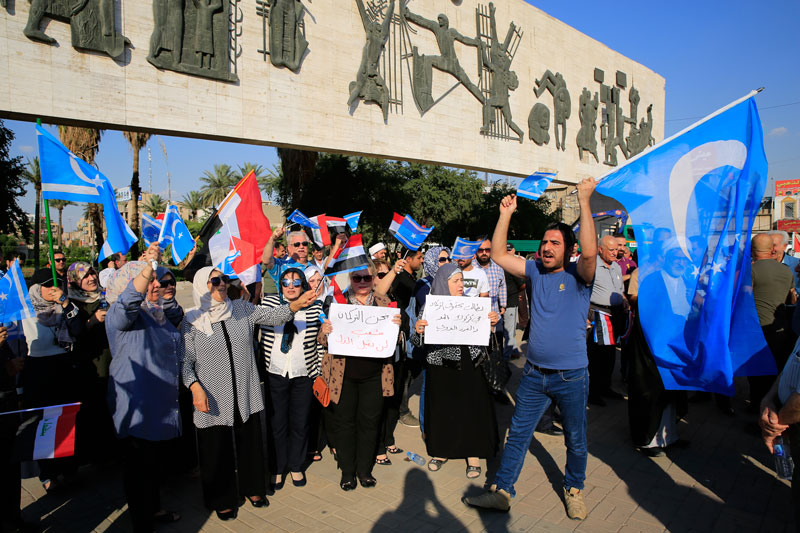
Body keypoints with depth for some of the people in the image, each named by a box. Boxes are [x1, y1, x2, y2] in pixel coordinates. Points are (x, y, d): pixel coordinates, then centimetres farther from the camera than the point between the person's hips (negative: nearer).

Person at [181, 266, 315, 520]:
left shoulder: (242, 309, 1)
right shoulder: (191, 321, -6)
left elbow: (272, 315, -8)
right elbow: (185, 361, -5)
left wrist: (296, 304, -25)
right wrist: (195, 387, -18)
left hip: (246, 395, 3)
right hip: (213, 399, -3)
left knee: (250, 443, 16)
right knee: (217, 449, 10)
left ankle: (252, 487, 39)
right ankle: (222, 499, 32)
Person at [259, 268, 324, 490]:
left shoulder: (315, 307, 1)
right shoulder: (268, 302, 1)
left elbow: (320, 340, 4)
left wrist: (318, 373, 3)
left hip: (303, 374, 1)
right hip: (274, 373, 0)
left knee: (300, 422, 11)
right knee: (277, 422, 8)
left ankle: (296, 466, 31)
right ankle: (277, 468, 27)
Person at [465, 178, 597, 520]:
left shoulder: (578, 275, -8)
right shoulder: (535, 272, 4)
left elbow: (590, 252, -29)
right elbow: (498, 255, 3)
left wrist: (584, 201, -27)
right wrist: (506, 214, -2)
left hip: (571, 376, -3)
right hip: (534, 373, 3)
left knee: (575, 440, 15)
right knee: (517, 435, 10)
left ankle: (573, 490, 37)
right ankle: (501, 492, 20)